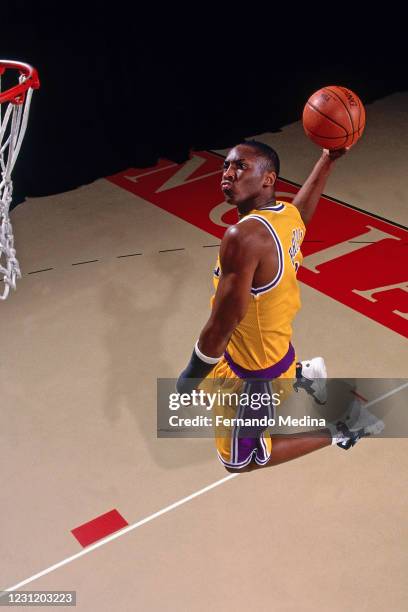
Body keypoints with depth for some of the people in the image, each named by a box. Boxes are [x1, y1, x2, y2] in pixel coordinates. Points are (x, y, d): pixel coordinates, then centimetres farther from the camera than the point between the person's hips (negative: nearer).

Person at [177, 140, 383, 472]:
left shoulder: (243, 236, -34)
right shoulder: (290, 214, -9)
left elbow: (219, 329, -29)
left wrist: (190, 376, -14)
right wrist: (329, 158, 24)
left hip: (254, 370, -8)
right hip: (276, 345, 8)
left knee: (239, 459, 15)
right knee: (211, 385, 36)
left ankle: (340, 431, 16)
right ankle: (303, 373, 38)